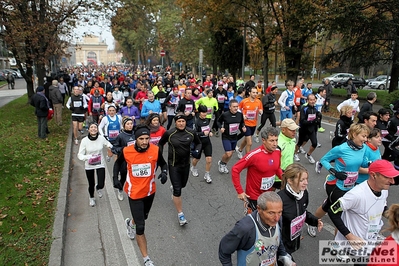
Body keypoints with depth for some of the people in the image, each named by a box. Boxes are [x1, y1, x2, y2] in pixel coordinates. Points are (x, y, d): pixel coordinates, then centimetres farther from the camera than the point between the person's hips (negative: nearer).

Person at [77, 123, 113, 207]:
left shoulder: (101, 138, -12)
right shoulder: (84, 140, -16)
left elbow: (109, 145, 8)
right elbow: (80, 154, -15)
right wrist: (87, 157, -34)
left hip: (100, 164, 1)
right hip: (89, 166, 0)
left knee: (101, 185, -6)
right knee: (91, 185, 13)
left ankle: (98, 188, 36)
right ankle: (91, 198, 47)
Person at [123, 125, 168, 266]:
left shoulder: (155, 150, -17)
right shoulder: (126, 151, -18)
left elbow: (163, 163, -1)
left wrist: (164, 172, -20)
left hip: (150, 191, 3)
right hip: (135, 193, -3)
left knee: (143, 217, 29)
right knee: (141, 227, -4)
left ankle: (130, 223, 65)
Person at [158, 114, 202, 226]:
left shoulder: (191, 132, -9)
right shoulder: (169, 133, -14)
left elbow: (198, 143, 7)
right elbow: (160, 143, 4)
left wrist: (197, 150, -13)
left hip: (186, 163, 4)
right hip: (173, 165, -3)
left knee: (183, 184, 24)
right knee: (177, 190, -4)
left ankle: (174, 187, 61)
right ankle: (180, 214, 11)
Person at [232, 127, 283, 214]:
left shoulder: (277, 151, -7)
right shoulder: (254, 155, -25)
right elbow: (235, 170, -21)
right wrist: (240, 192, -19)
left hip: (269, 193, 6)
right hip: (254, 196, -6)